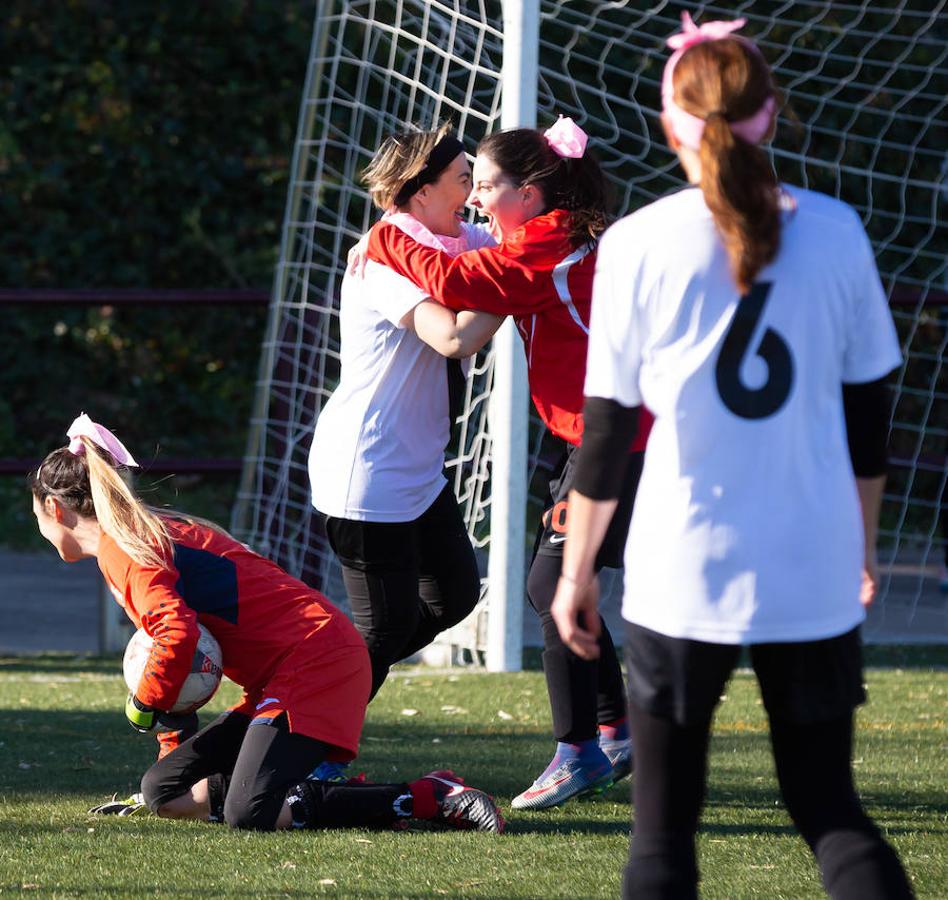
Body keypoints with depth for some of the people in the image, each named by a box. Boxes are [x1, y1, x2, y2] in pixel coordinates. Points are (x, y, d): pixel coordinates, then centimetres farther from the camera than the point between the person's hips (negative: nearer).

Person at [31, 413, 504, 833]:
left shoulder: (120, 547, -9)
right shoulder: (154, 533, 23)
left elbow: (178, 632, -24)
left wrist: (144, 705, -8)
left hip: (310, 658, -10)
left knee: (248, 815, -25)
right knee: (162, 790, 5)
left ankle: (430, 797, -18)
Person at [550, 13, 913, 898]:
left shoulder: (638, 245, -6)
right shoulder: (833, 231, 0)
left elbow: (607, 428, -2)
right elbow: (868, 410, 8)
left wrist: (576, 570, 8)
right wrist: (862, 542, 22)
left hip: (681, 581, -2)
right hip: (814, 576, 2)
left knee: (662, 829, 7)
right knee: (829, 809, 13)